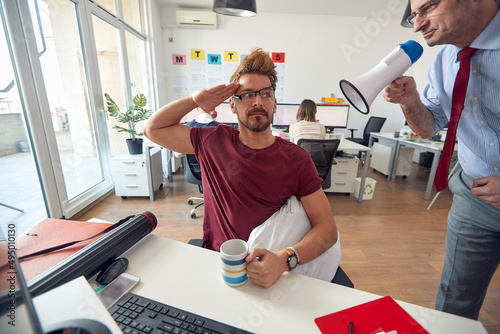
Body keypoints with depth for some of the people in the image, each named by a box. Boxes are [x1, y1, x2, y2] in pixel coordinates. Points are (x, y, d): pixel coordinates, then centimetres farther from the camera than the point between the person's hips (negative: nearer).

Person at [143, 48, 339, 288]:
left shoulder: (297, 160, -6)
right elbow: (152, 128, 8)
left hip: (270, 276, 1)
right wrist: (194, 99, -5)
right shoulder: (215, 141, 0)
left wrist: (283, 259, -27)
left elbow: (327, 227, -9)